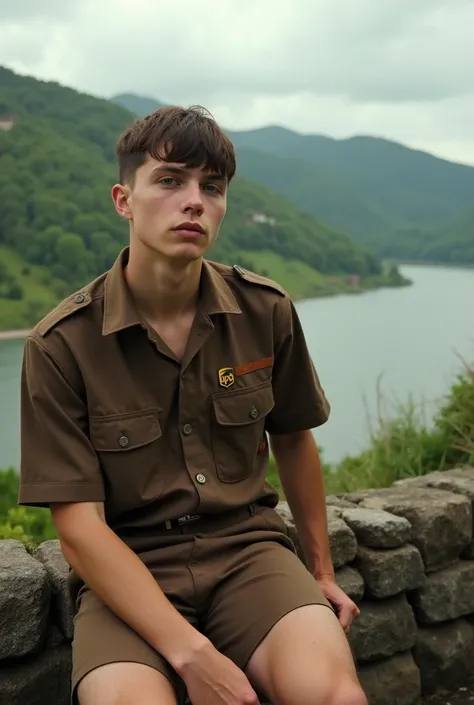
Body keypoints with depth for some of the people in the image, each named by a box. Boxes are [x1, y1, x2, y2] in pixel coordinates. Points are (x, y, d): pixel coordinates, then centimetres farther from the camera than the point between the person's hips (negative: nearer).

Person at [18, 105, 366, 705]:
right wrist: (191, 654, -22)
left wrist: (322, 572, 23)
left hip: (247, 547, 2)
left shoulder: (266, 312, 0)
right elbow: (78, 525, -12)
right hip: (125, 570, -2)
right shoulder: (60, 346, -9)